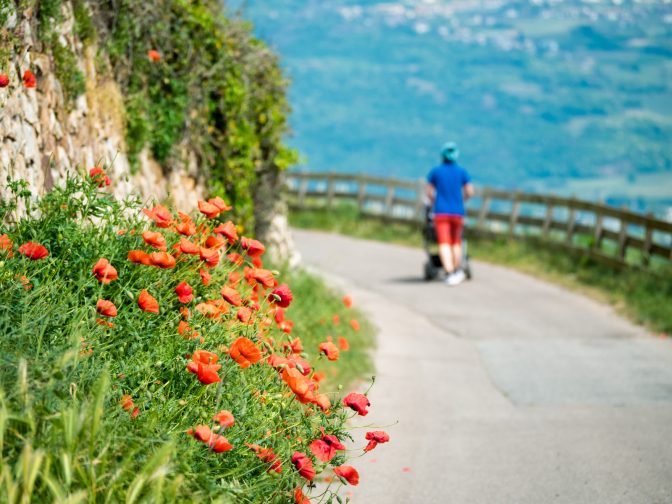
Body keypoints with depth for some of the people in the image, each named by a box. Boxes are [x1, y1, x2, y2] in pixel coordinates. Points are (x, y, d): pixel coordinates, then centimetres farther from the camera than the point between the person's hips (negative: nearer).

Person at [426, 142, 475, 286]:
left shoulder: (435, 171, 1)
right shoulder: (462, 171, 3)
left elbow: (429, 192, 4)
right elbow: (470, 192, 2)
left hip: (441, 212, -2)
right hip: (457, 212, 2)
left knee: (444, 244, -8)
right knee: (456, 242, 17)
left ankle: (449, 273, -23)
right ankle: (456, 271, 25)